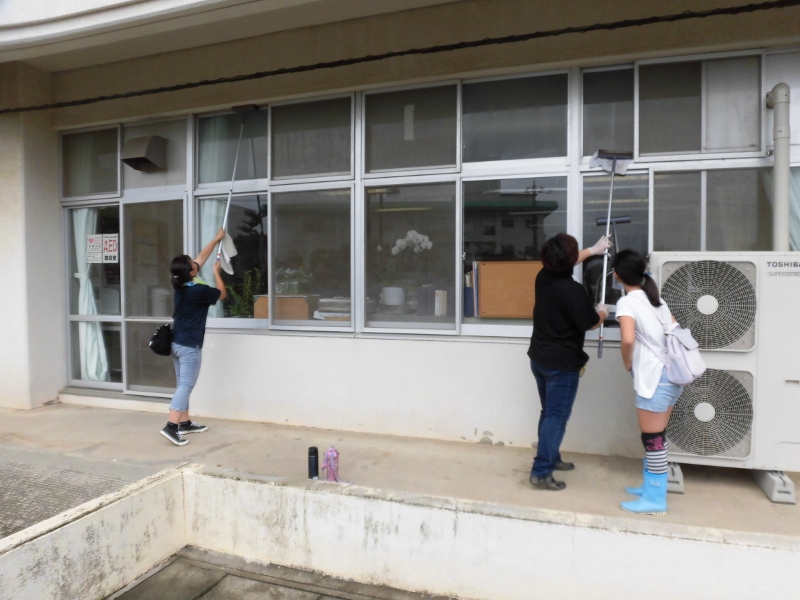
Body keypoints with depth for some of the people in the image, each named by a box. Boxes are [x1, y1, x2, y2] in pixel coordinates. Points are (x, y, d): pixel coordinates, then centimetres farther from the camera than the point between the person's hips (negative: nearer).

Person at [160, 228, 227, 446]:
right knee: (186, 385, -7)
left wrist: (217, 239, 22)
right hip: (190, 345, -9)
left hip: (177, 342, 9)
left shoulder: (180, 284, 4)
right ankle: (171, 426, -12)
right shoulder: (199, 290, -19)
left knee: (182, 384, 14)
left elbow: (201, 256, 15)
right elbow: (222, 294, 1)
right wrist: (217, 271, 10)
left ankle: (184, 423, 22)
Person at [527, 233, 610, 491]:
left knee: (548, 412, 20)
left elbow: (565, 264, 23)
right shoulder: (573, 290, -22)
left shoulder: (543, 277, 1)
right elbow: (590, 323, -10)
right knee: (557, 417, -2)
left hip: (539, 358, 8)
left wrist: (593, 249, 32)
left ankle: (551, 458, 33)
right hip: (562, 364, -8)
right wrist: (602, 312, 12)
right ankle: (541, 472, 0)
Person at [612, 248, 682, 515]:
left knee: (653, 439, 1)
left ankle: (656, 499, 10)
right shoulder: (656, 299, 15)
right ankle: (651, 486, 29)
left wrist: (627, 364, -8)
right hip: (671, 372, 9)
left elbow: (628, 339, -25)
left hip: (655, 376, -9)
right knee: (656, 436, 18)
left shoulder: (627, 302, -10)